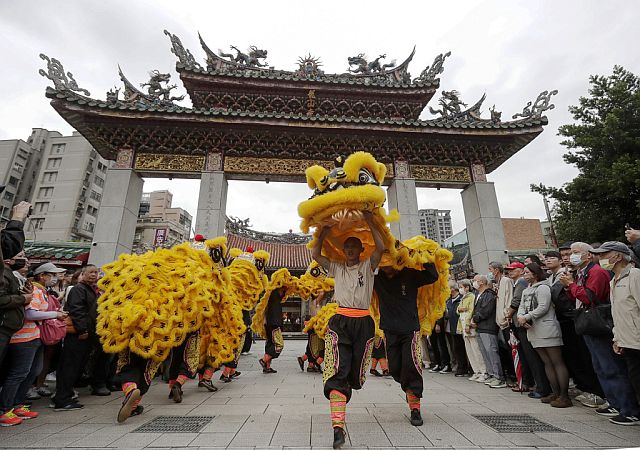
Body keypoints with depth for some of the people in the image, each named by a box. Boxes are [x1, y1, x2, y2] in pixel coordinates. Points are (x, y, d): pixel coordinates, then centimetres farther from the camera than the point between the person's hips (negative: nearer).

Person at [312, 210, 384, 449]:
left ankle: (342, 392, 44)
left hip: (363, 323, 0)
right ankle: (338, 427, -16)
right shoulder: (336, 268, 13)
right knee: (337, 372, -15)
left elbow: (381, 248, -7)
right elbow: (315, 254, 6)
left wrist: (370, 222, -6)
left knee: (355, 372, 10)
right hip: (340, 322, 0)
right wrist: (325, 230, 4)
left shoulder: (368, 266, 9)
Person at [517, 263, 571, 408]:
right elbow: (521, 307, 14)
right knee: (547, 363, 13)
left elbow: (543, 308, -16)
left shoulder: (543, 288, -8)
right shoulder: (526, 291, 18)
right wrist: (521, 317, -6)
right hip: (533, 331, 9)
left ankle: (564, 396, 1)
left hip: (548, 329, -8)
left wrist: (526, 317, -14)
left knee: (557, 362, -4)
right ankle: (555, 393, 20)